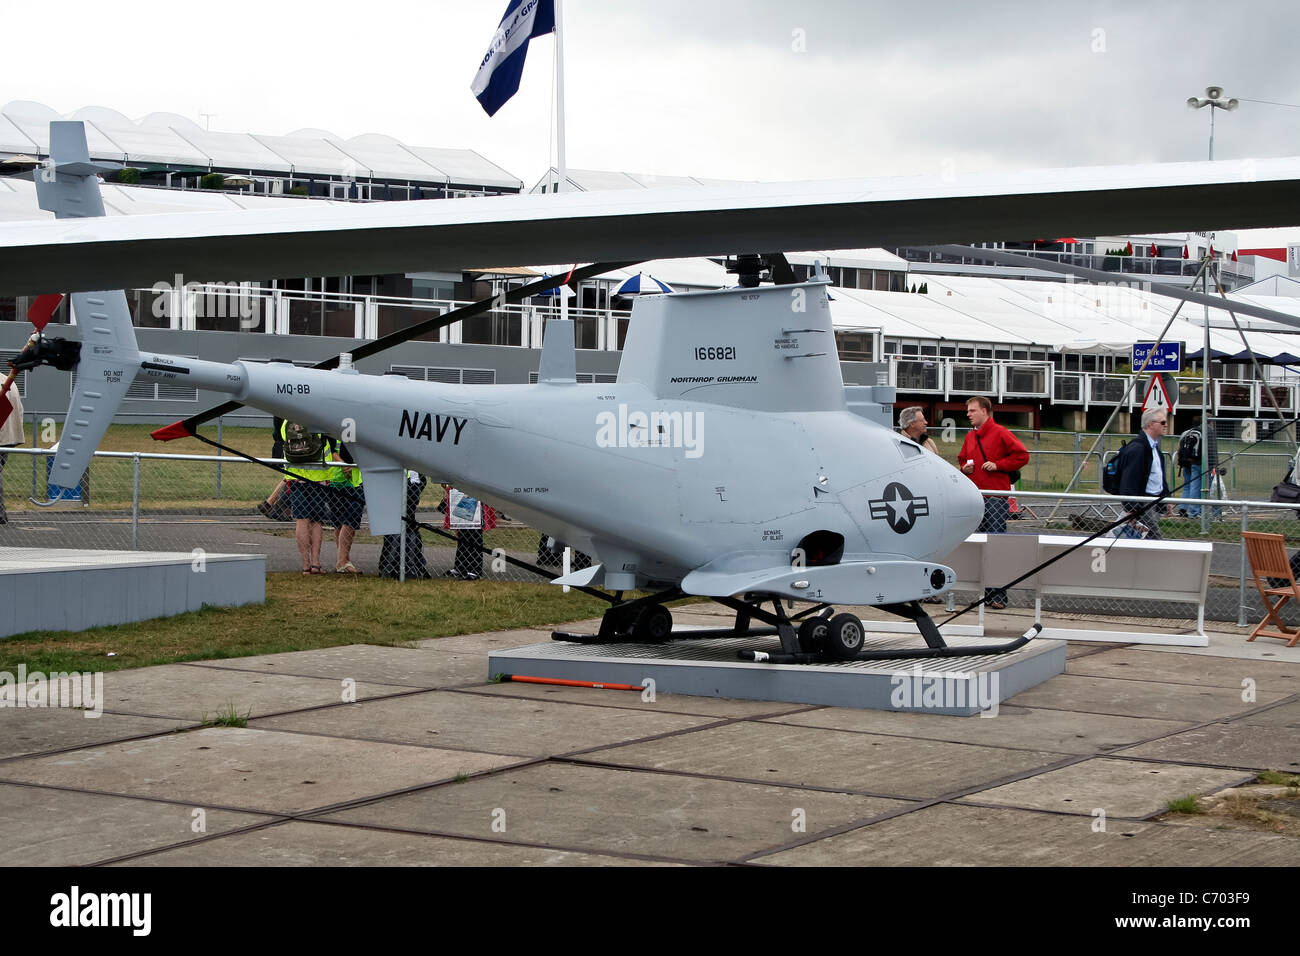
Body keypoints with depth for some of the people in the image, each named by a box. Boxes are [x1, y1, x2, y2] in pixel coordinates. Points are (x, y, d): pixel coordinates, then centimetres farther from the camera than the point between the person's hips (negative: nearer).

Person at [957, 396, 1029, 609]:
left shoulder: (1000, 433, -4)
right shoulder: (970, 437, 17)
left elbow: (1022, 456, -7)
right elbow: (962, 459, 31)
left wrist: (998, 465, -12)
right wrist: (964, 468, 9)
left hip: (996, 497, -7)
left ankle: (999, 596, -10)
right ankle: (987, 594, 12)